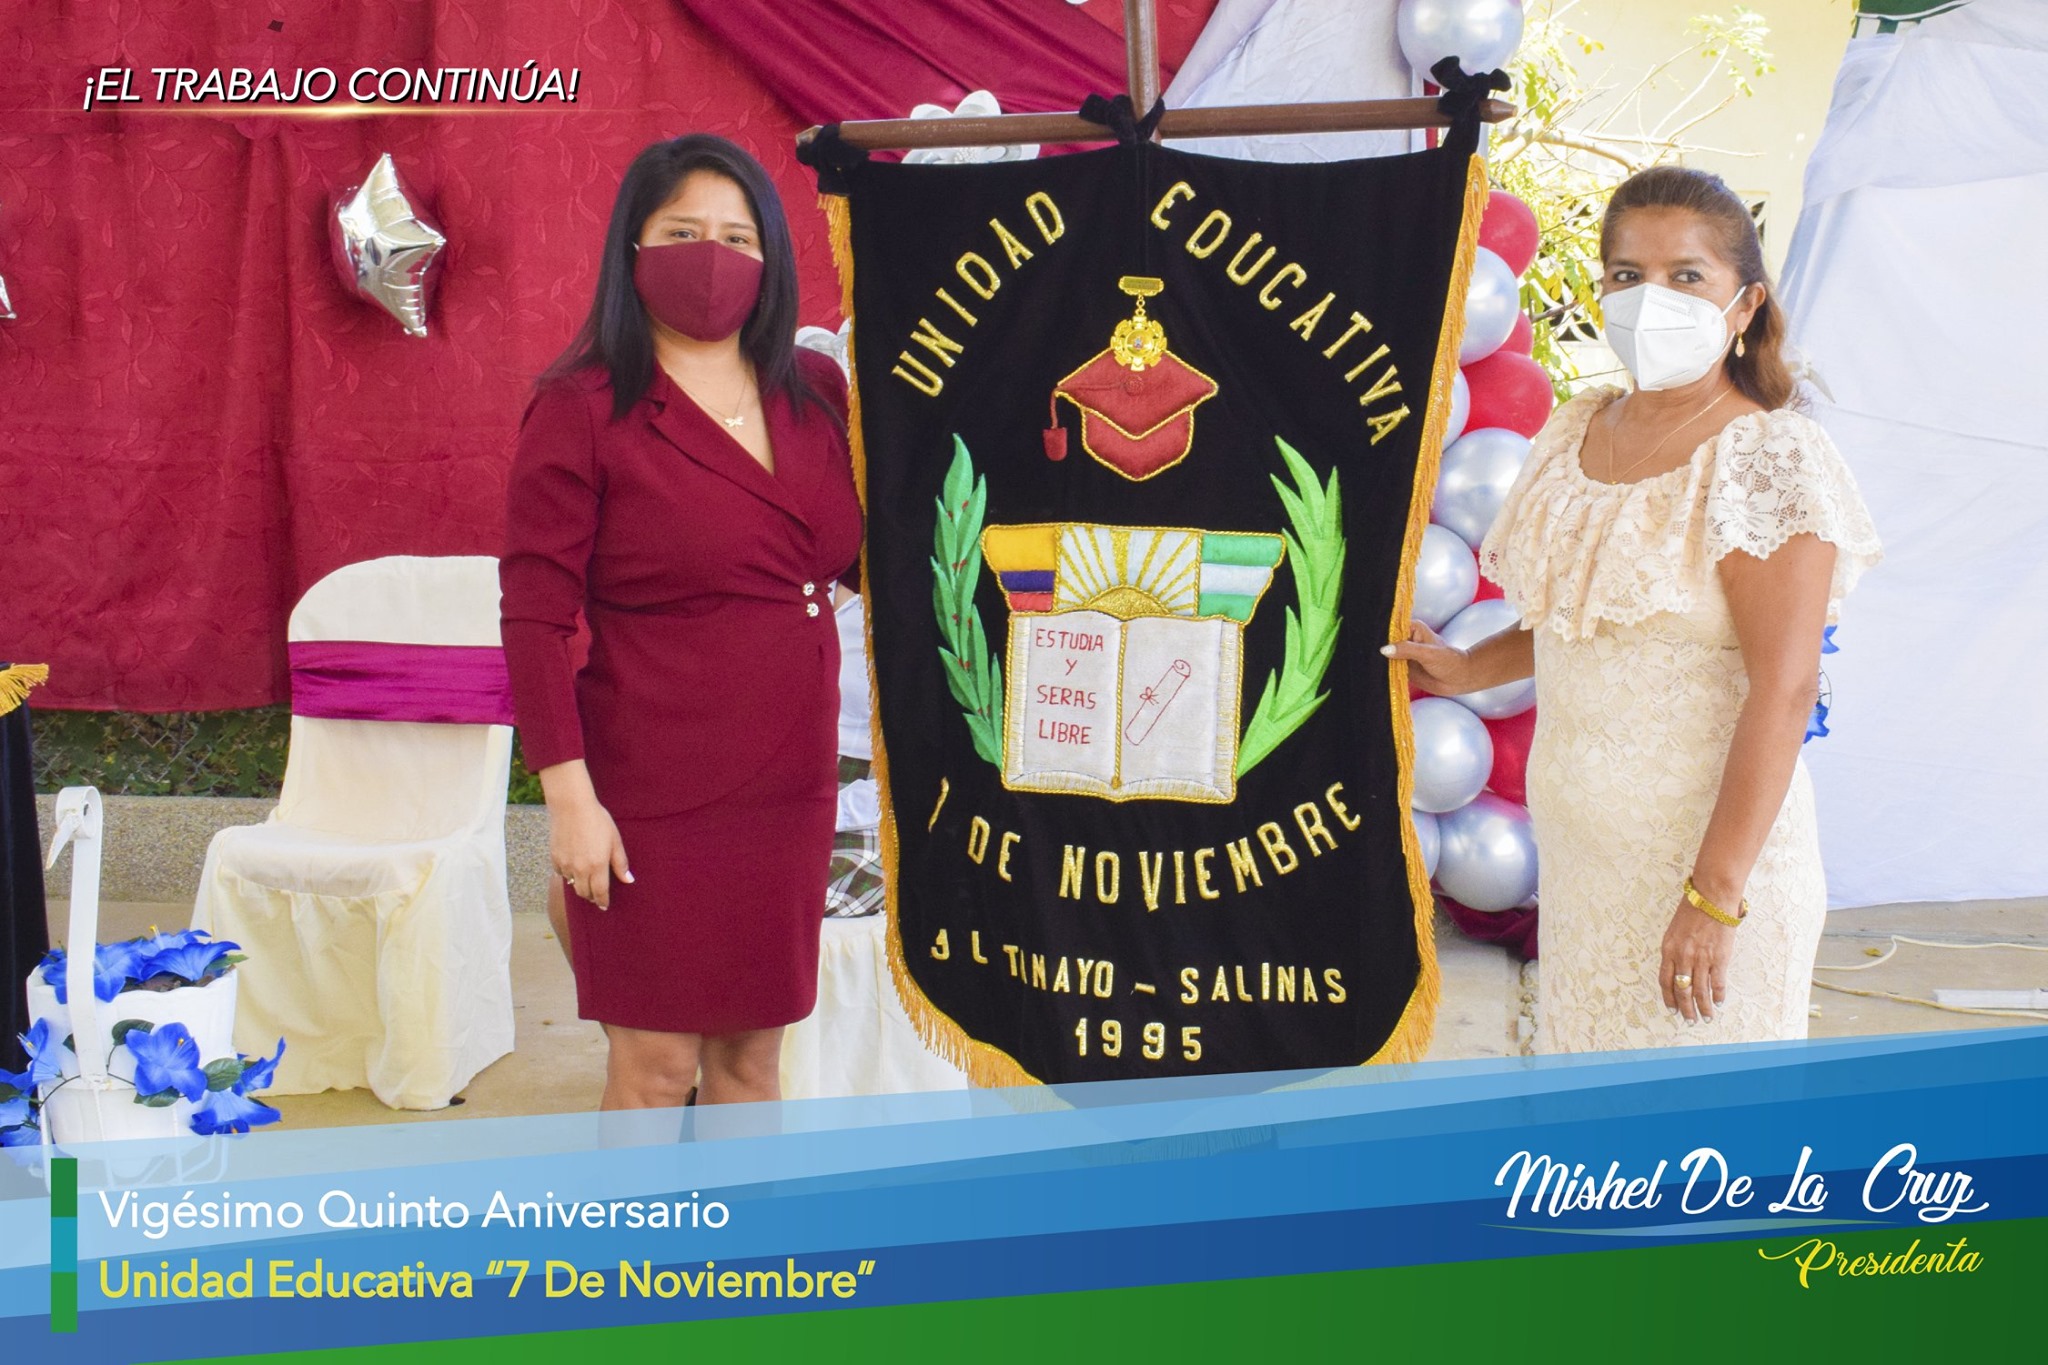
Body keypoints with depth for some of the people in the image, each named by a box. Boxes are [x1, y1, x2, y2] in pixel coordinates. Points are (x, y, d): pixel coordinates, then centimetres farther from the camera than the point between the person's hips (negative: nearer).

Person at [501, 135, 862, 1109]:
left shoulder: (813, 396, 7)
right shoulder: (584, 409, -8)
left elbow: (861, 555, 16)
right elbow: (535, 617, -10)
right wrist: (568, 795, -15)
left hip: (786, 787, 5)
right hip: (654, 794, -5)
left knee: (752, 1053, 14)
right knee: (654, 1064, 2)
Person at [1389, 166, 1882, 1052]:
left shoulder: (1769, 461, -14)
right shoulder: (1575, 431, 8)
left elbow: (1782, 690, -19)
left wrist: (1714, 896, -22)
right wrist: (1469, 669, 15)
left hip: (1702, 843, -7)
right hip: (1577, 844, 7)